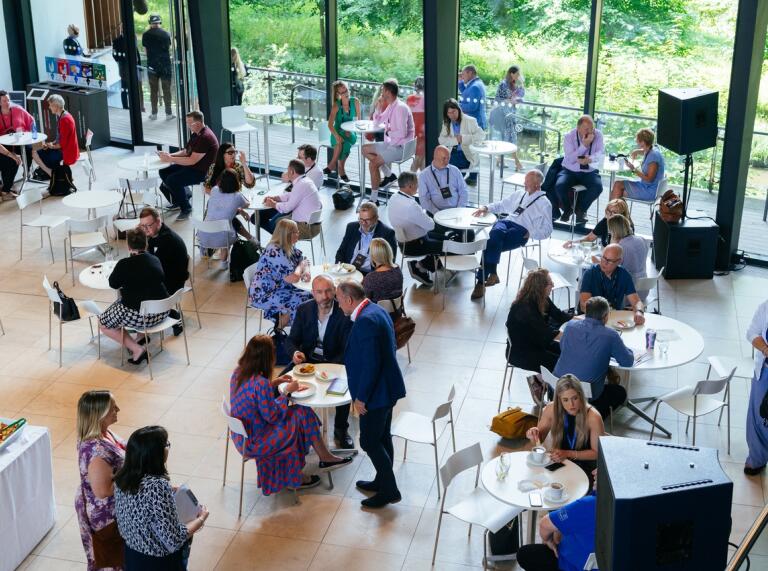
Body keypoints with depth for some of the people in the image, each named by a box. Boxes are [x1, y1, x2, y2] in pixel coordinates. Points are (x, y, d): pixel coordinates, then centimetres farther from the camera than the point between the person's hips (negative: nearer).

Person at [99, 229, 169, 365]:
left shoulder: (125, 264, -13)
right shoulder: (155, 260, 3)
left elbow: (113, 284, 2)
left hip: (141, 316, -7)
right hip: (162, 312, 7)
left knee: (103, 323, 14)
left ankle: (137, 349, 0)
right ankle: (143, 335, 27)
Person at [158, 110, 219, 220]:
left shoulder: (205, 137, -24)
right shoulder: (196, 133, 8)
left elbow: (192, 161, -25)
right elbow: (186, 151, 15)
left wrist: (170, 159, -20)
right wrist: (170, 155, -2)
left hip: (203, 171, -10)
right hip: (192, 166, 10)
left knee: (172, 180, -23)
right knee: (163, 172, 4)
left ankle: (186, 208, -5)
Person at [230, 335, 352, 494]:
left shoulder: (238, 372, -5)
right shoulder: (260, 383, -31)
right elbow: (272, 416, -22)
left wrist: (274, 383, 6)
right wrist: (287, 392, -11)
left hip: (240, 434, 8)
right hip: (252, 442, -8)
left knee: (302, 413, 10)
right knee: (301, 415, 6)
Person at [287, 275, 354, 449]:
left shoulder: (344, 313, -18)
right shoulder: (303, 310, -7)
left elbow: (347, 350, -15)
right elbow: (292, 340, 0)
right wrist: (295, 353, -25)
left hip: (334, 362, -3)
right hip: (307, 359, 3)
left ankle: (341, 431, -6)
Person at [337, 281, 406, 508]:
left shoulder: (366, 321, -26)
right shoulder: (376, 310, 6)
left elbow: (371, 365, -27)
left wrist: (361, 397, -18)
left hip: (377, 392, -10)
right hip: (386, 387, 10)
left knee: (370, 442, 3)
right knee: (382, 437, 21)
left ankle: (389, 490, 12)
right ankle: (383, 481, 36)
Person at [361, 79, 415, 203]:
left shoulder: (400, 108, -20)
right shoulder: (390, 107, 10)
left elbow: (402, 133, -28)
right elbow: (377, 122, 23)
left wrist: (389, 132, -9)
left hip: (400, 147, -10)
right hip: (391, 144, 10)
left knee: (373, 164, -22)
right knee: (365, 149, 13)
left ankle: (374, 199, -14)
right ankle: (389, 175, 8)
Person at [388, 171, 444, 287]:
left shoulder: (394, 199, -5)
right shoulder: (410, 206, -33)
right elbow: (430, 225, -22)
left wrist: (423, 213, -2)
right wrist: (425, 214, -3)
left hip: (403, 239, 9)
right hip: (413, 245, -9)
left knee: (441, 236, 22)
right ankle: (420, 267, 16)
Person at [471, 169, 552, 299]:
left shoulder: (544, 203, 7)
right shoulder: (519, 194, 25)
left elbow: (547, 230, 4)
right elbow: (502, 205, 32)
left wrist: (530, 234, -10)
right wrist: (487, 208, 13)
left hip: (522, 231, -5)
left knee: (492, 243, -31)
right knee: (496, 231, -35)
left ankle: (481, 281, -28)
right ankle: (492, 273, -37)